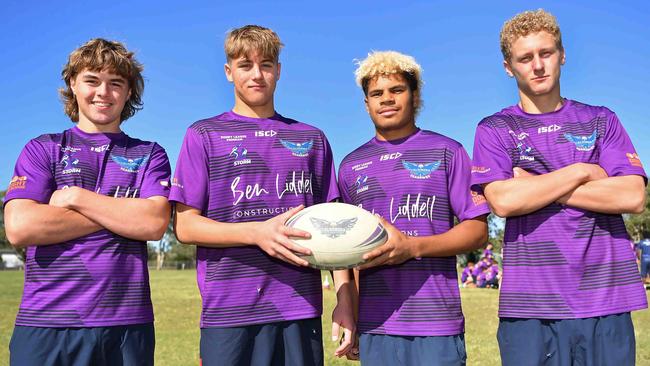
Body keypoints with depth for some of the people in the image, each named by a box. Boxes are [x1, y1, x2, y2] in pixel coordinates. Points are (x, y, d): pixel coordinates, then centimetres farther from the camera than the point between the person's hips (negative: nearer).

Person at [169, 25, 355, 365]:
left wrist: (344, 297, 1)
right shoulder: (204, 135, 5)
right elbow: (185, 226, -1)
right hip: (229, 312, -2)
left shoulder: (312, 139, 13)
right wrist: (257, 232, -16)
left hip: (300, 310, 2)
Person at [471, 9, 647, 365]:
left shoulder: (601, 121, 11)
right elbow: (503, 201, -12)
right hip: (531, 306, -1)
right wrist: (581, 171, -5)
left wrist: (536, 188, -8)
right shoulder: (494, 130, 5)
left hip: (606, 299, 2)